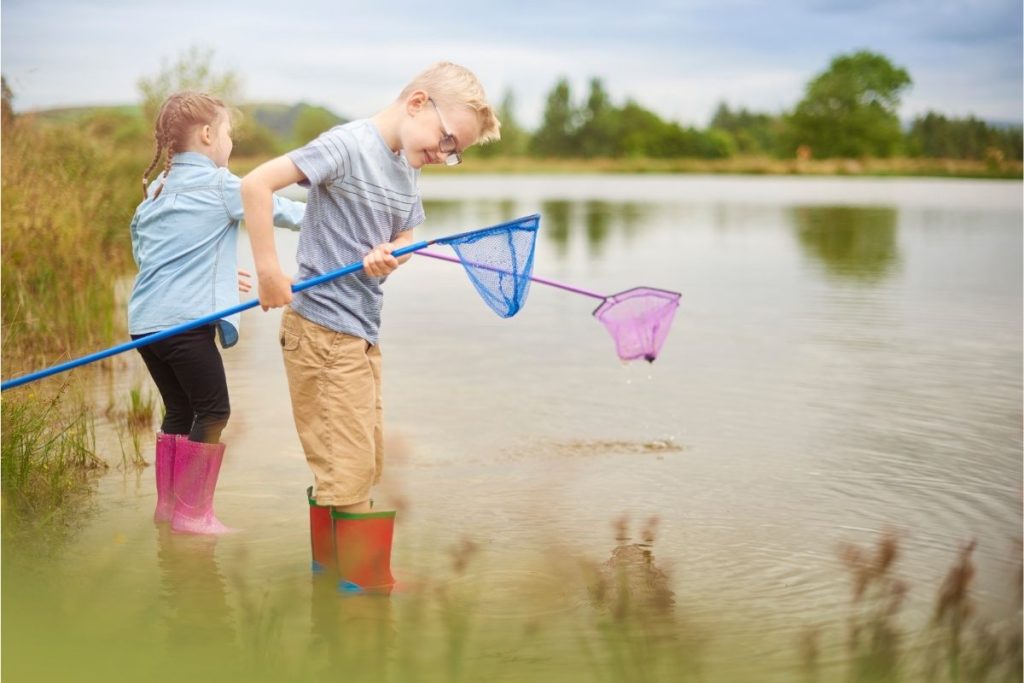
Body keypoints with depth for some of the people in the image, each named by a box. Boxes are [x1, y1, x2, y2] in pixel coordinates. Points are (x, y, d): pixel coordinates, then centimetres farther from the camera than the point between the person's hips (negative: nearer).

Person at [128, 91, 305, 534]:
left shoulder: (156, 189, 17)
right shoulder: (219, 184, -5)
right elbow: (274, 208, -2)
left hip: (144, 321, 8)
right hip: (183, 321, -8)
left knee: (180, 409, 18)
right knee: (213, 411, 2)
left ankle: (168, 502, 23)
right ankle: (191, 511, 3)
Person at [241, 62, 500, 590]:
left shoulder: (408, 170, 11)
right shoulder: (349, 144, -16)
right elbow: (257, 183, -22)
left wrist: (387, 256, -8)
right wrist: (269, 272, -23)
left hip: (364, 331, 9)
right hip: (323, 327, -9)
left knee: (364, 462, 17)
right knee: (349, 468, -5)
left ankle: (329, 565, 31)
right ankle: (363, 583, 3)